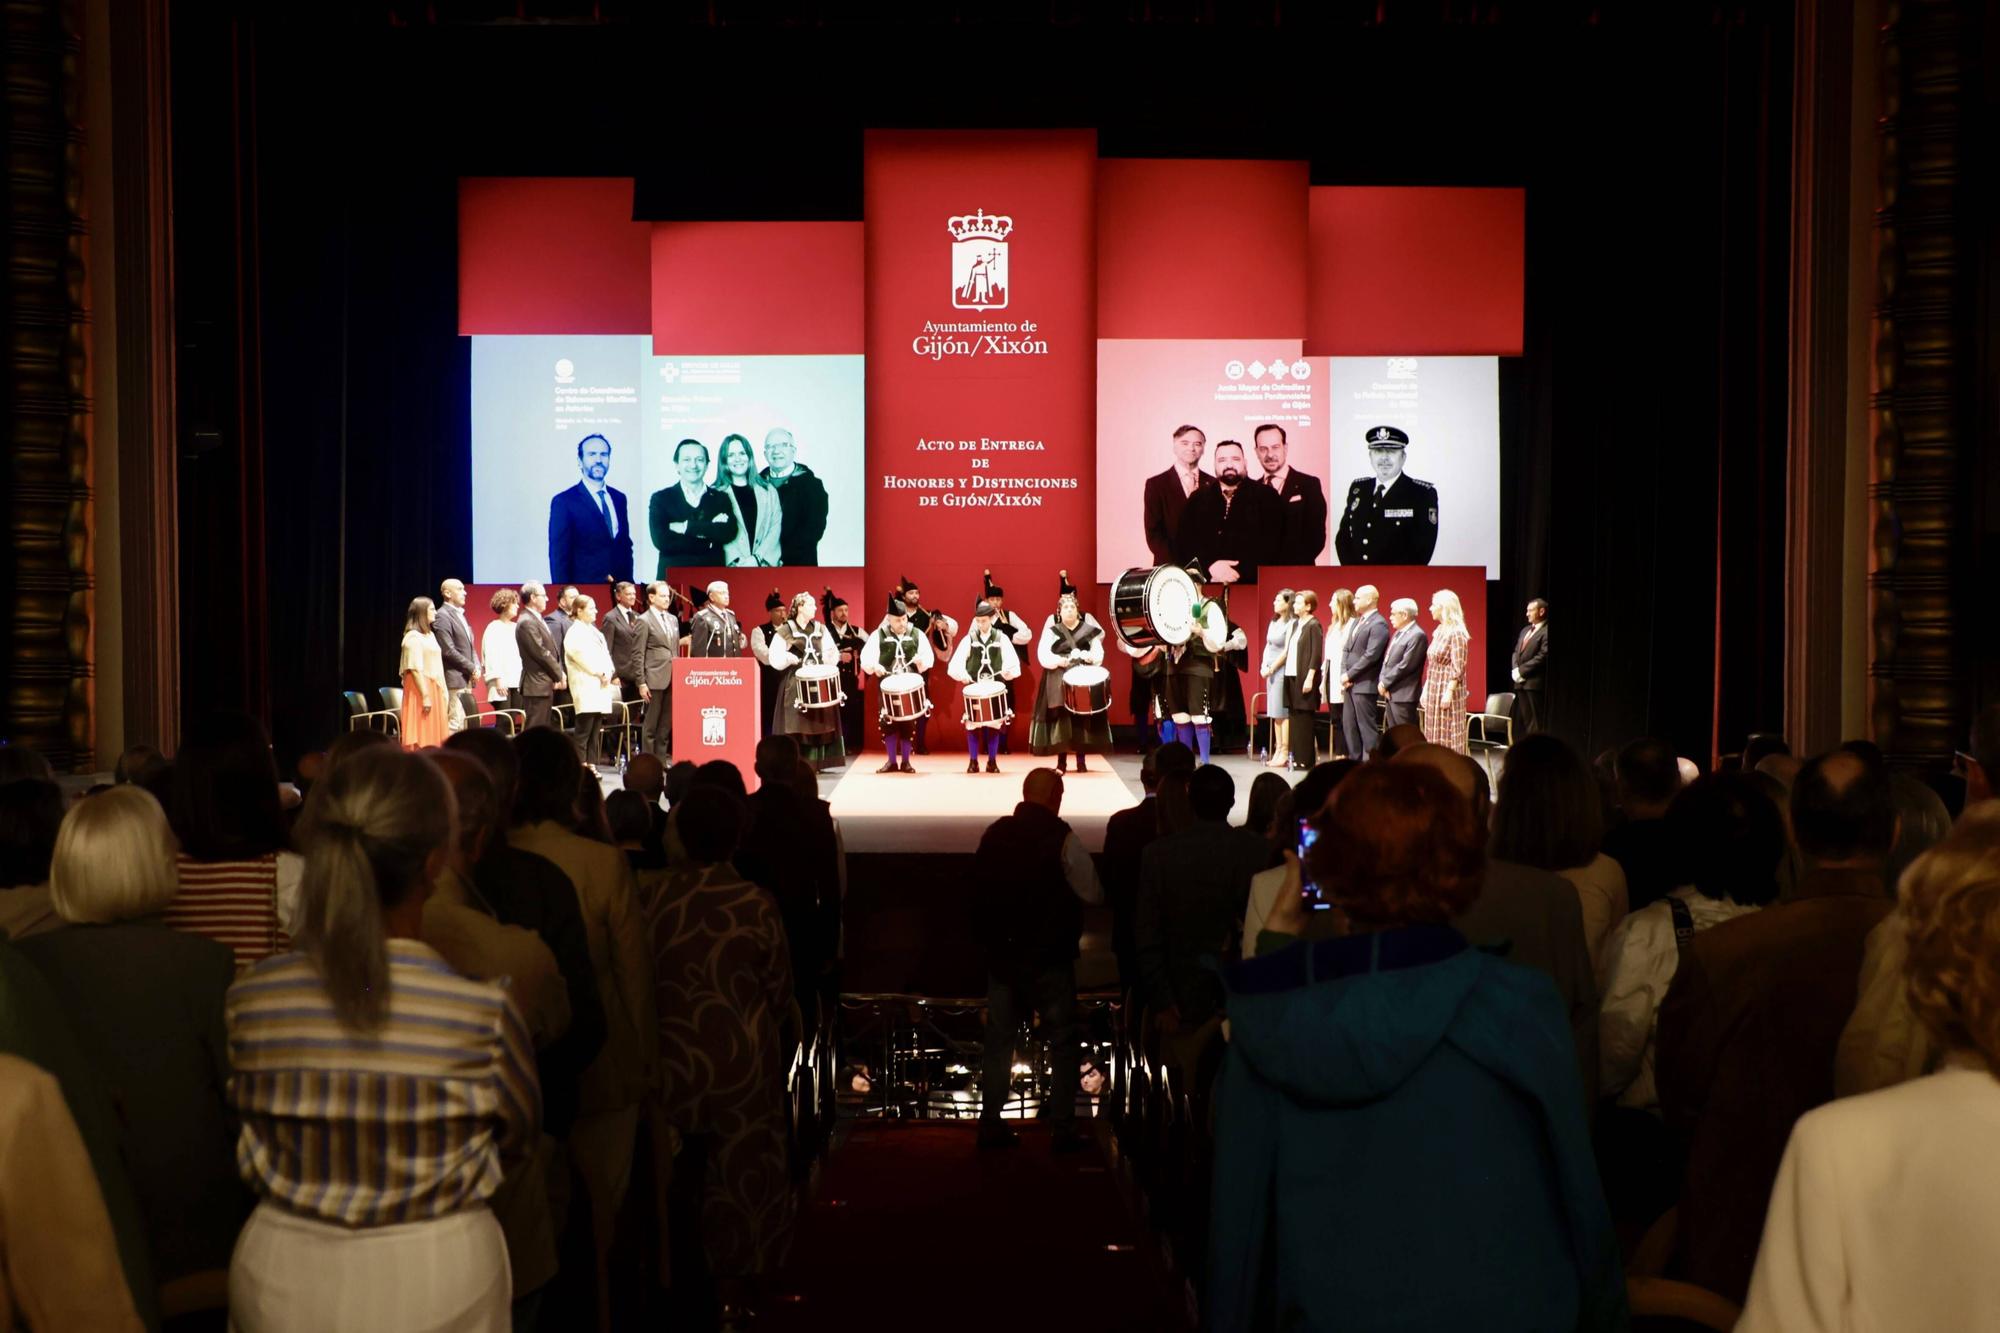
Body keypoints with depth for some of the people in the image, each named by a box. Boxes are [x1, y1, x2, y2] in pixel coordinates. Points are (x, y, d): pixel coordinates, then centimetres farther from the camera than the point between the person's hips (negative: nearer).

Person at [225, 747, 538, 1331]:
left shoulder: (249, 1001, -16)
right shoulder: (484, 1011, -25)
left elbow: (249, 1136, 1)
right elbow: (518, 1137, -6)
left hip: (280, 1279, 2)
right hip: (436, 1281, -2)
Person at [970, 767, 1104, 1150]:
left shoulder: (993, 834, 0)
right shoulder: (1062, 838, -14)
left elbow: (979, 889, 10)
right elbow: (1093, 893, -11)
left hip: (1000, 955, 4)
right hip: (1048, 957, -4)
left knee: (998, 1038, 12)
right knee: (1061, 1041, 8)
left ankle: (991, 1124, 17)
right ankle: (1063, 1129, 10)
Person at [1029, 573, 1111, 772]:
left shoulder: (1088, 629, 7)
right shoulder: (1052, 630, 4)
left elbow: (1099, 654, 1)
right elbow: (1043, 654, -6)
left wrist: (1089, 657, -20)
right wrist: (1058, 660, -23)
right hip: (1059, 681, -1)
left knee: (1082, 717, -1)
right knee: (1060, 718, -7)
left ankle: (1081, 760, 7)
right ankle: (1061, 762, -4)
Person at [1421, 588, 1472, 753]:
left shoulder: (1456, 633, -13)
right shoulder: (1439, 631, 13)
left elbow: (1458, 668, -17)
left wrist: (1449, 692, -21)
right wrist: (1425, 690, 14)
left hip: (1447, 691, -9)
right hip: (1434, 691, 9)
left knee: (1449, 738, -5)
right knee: (1435, 737, 10)